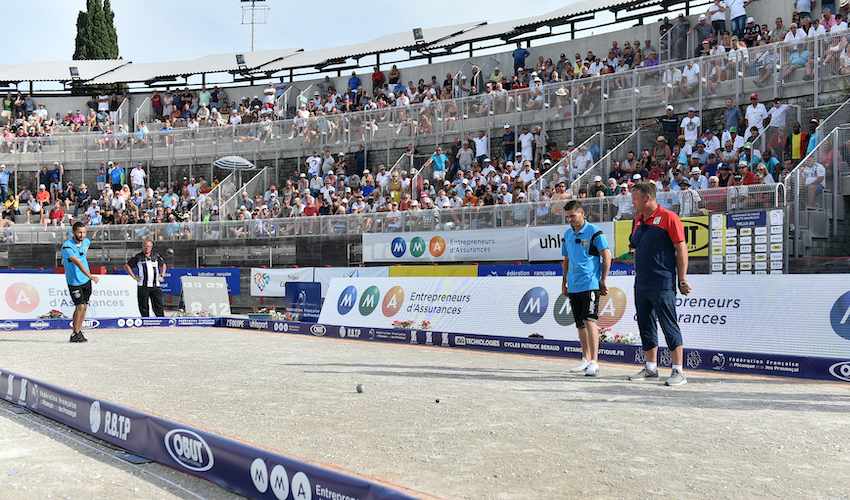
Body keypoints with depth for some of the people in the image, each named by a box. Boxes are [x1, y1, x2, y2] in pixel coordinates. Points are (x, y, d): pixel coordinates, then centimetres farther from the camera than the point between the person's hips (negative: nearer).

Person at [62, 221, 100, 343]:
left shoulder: (86, 242, -2)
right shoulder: (67, 246, -23)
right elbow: (78, 263, -35)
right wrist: (91, 276, -45)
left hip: (86, 280, 6)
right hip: (74, 281, -6)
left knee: (84, 306, 8)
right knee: (80, 306, -10)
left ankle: (79, 332, 19)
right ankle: (74, 334, 3)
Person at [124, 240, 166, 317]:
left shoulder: (156, 256, 11)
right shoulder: (138, 257, 3)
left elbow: (163, 264, 26)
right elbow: (126, 266, 8)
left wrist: (161, 276, 14)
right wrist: (134, 276, -1)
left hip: (155, 286, 2)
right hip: (143, 286, -1)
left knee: (158, 305, -1)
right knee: (143, 306, 2)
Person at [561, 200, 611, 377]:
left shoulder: (594, 232, -6)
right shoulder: (567, 234, 13)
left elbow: (607, 257, -5)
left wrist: (603, 281, -9)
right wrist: (564, 282, 18)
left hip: (590, 284, -6)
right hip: (574, 287, 7)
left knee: (589, 321, -16)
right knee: (580, 325, 12)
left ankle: (594, 363, -17)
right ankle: (586, 359, 23)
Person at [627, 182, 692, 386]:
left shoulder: (668, 217, -7)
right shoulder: (637, 221, 14)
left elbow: (681, 249, -9)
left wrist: (682, 280, -11)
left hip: (662, 284, -8)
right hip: (641, 285, 8)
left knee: (669, 326, -5)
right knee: (646, 325, 12)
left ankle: (678, 371, 0)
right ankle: (651, 368, 22)